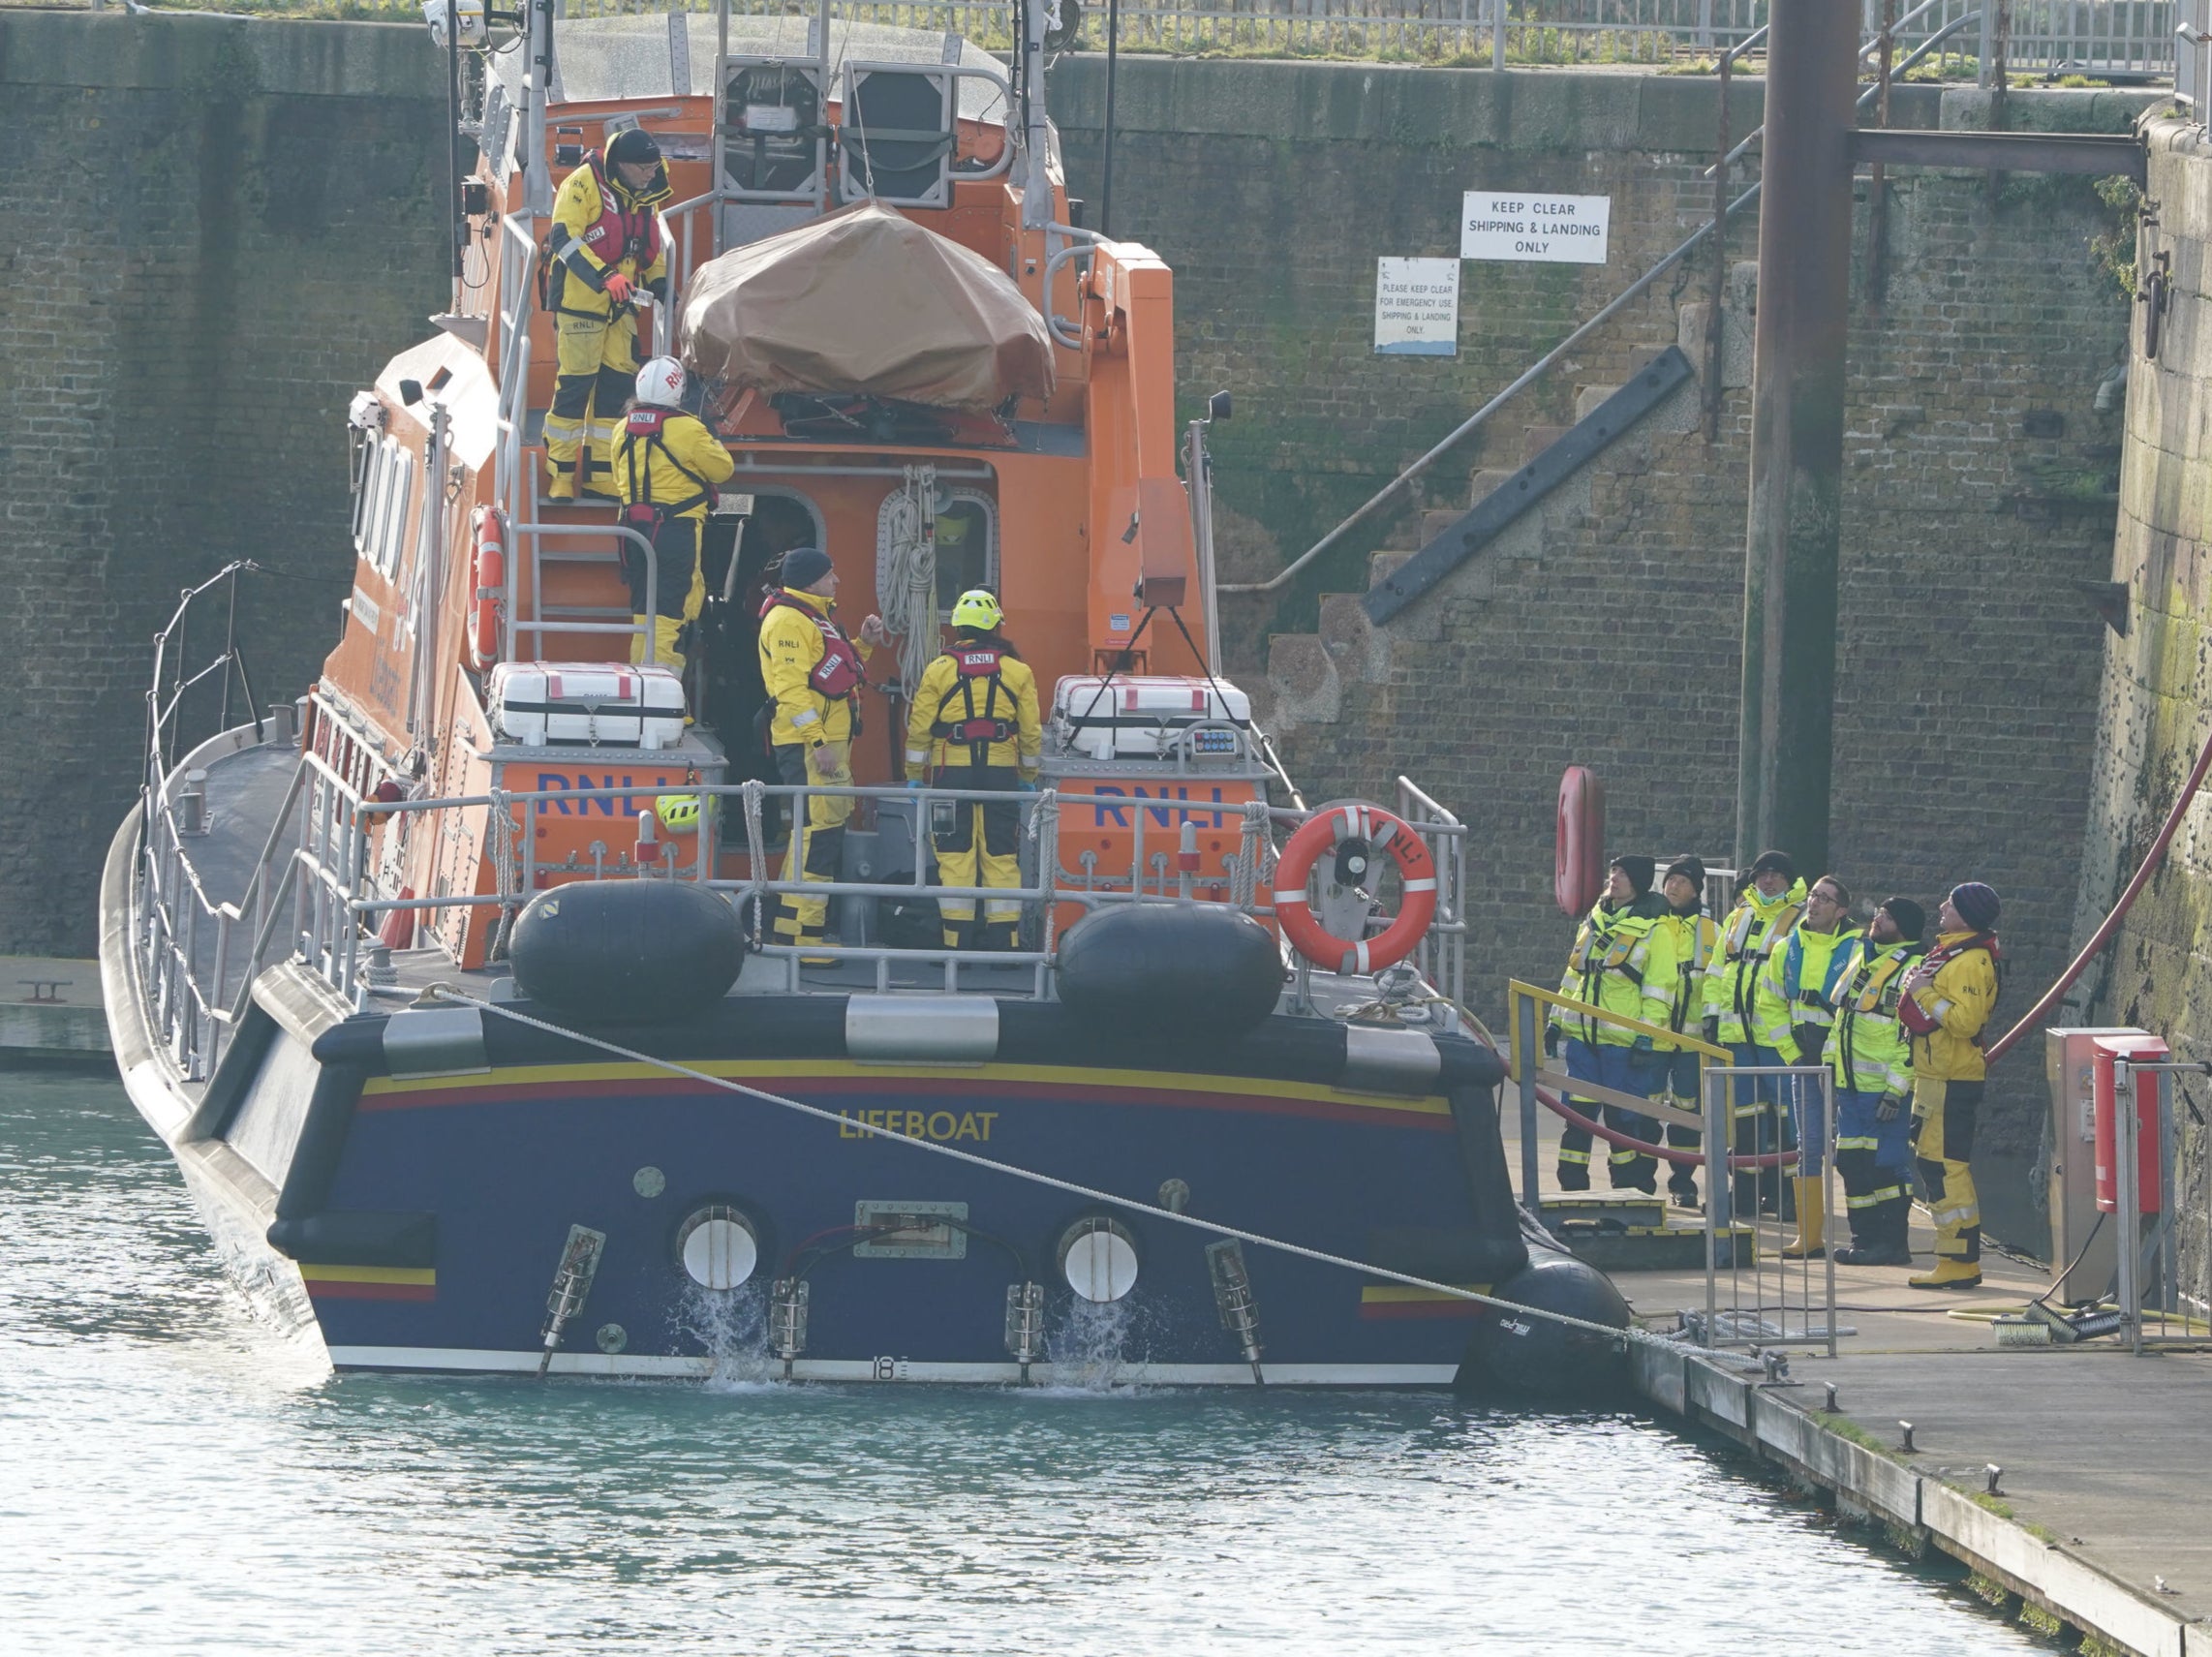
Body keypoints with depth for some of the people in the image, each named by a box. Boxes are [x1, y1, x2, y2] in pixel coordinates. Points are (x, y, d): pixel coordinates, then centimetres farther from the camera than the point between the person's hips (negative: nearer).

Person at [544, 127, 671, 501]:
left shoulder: (648, 196, 11)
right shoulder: (583, 185, -13)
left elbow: (651, 246, 24)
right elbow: (564, 239, -20)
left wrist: (659, 282, 6)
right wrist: (605, 277, -29)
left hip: (621, 304, 7)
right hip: (579, 299, -7)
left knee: (615, 386, 5)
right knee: (574, 384, -8)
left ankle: (600, 476, 11)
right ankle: (559, 478, -2)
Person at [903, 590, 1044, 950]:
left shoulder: (938, 671, 0)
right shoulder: (1017, 672, 3)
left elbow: (919, 728, 1)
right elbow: (1032, 731, 6)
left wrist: (915, 776, 10)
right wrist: (1028, 776, 18)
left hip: (952, 772, -1)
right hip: (1002, 772, 1)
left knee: (955, 856, 1)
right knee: (1001, 857, 5)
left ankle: (957, 942, -2)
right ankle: (1003, 941, 4)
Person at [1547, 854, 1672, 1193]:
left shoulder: (1653, 930, -5)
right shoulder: (1595, 920, 16)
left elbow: (1658, 988, -9)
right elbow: (1574, 974, 23)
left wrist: (1646, 1037, -16)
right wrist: (1557, 1020, 20)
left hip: (1624, 1039, -6)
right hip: (1583, 1035, 6)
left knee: (1623, 1116, -3)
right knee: (1577, 1113, 5)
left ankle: (1628, 1186, 5)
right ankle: (1572, 1185, 9)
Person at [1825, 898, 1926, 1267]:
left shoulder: (1912, 969, -12)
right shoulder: (1859, 952, 15)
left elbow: (1915, 1035, -16)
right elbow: (1841, 1013, 23)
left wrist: (1897, 1088, -20)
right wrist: (1830, 1063, 19)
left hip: (1884, 1085, -9)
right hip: (1850, 1082, 9)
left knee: (1887, 1164, -5)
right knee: (1852, 1163, 11)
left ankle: (1892, 1243, 1)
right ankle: (1864, 1238, 19)